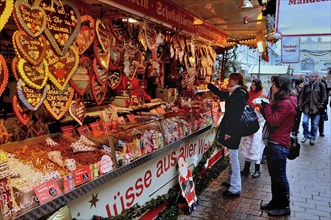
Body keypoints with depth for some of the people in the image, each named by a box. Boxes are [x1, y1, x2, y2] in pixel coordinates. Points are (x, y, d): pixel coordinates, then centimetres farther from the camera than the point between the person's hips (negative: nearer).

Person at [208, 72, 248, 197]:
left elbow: (237, 114, -22)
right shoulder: (233, 93, 12)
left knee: (233, 157, -5)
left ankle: (235, 189, 4)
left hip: (233, 129, -10)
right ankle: (231, 181, 32)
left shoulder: (239, 94, -16)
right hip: (231, 128, 10)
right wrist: (209, 85, 32)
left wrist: (229, 131, -23)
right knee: (232, 156, 18)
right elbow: (220, 93, 29)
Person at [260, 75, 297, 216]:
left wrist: (269, 104, -13)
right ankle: (276, 201, 32)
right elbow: (271, 116, 13)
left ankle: (284, 206, 18)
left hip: (279, 145, -10)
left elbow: (273, 121, -22)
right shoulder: (282, 101, 15)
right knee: (274, 175, 19)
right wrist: (265, 105, 0)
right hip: (274, 143, 10)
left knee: (279, 176, 3)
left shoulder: (286, 103, -18)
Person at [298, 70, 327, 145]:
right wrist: (300, 105, 2)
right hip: (307, 108, 1)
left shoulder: (321, 85, 0)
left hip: (316, 108, -1)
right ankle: (306, 135, 14)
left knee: (314, 125, 6)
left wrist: (321, 105, -6)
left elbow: (324, 96, 2)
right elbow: (302, 96, 8)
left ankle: (312, 138, 21)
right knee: (305, 122, -7)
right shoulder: (306, 85, 6)